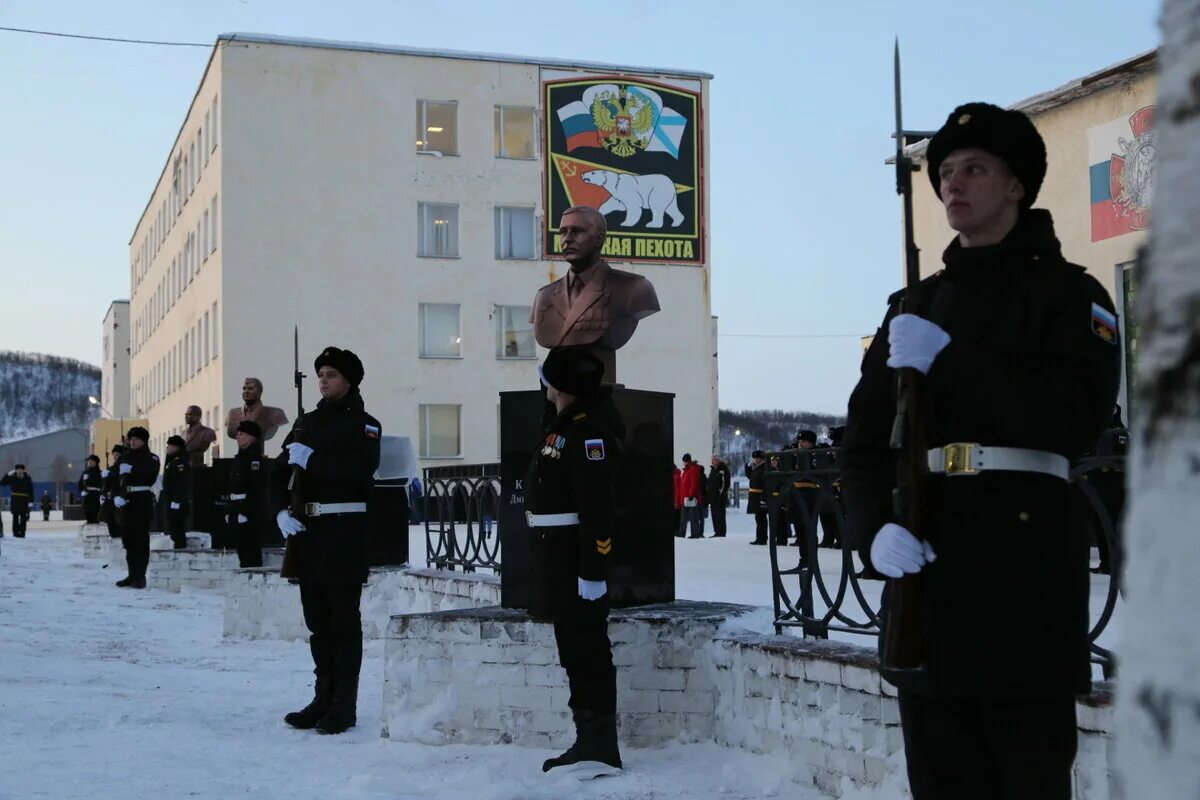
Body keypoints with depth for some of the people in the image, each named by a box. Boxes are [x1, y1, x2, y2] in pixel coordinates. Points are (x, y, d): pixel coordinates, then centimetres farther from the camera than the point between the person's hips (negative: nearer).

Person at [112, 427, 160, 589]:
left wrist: (131, 470, -21)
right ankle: (132, 574, 18)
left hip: (143, 500, -5)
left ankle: (140, 577, -3)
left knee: (141, 538, -5)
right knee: (128, 538, 9)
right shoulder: (124, 458, 13)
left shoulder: (151, 459, 2)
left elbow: (150, 476, -16)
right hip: (126, 501, 5)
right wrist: (116, 495, -11)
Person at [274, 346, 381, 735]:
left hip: (345, 531, -6)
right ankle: (324, 697, 20)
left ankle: (344, 704, 2)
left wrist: (312, 460, -16)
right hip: (307, 529, 6)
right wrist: (281, 511, -6)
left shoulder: (363, 424, -2)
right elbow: (279, 471, 10)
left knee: (344, 619, -3)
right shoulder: (307, 423, 16)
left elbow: (360, 468, -21)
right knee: (317, 619, 11)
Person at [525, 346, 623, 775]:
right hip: (557, 559, 10)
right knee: (575, 650, 13)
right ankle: (589, 741, 21)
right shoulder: (564, 425, 14)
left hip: (576, 562, -10)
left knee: (588, 650, -6)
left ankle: (599, 746, 0)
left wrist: (593, 571, -25)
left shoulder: (588, 431, -17)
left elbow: (597, 509, -23)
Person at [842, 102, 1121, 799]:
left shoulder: (1069, 292, 6)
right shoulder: (914, 309, 21)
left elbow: (1079, 416, -12)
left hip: (1027, 570, -5)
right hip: (926, 571, 5)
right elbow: (867, 439, 12)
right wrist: (876, 526, -7)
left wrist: (948, 362, -13)